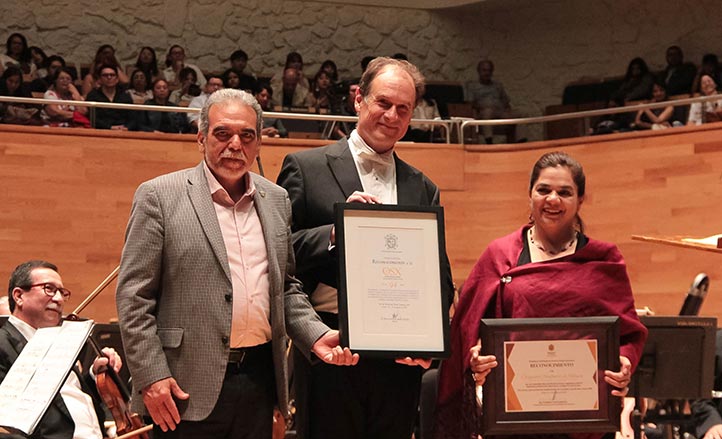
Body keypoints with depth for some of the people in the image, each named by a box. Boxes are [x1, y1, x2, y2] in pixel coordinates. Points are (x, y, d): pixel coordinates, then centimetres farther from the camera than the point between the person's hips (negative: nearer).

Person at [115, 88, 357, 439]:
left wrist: (315, 336, 3)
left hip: (260, 380, 5)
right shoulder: (159, 196, -3)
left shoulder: (276, 200, 13)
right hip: (189, 388, -5)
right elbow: (133, 295, -6)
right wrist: (151, 377, -12)